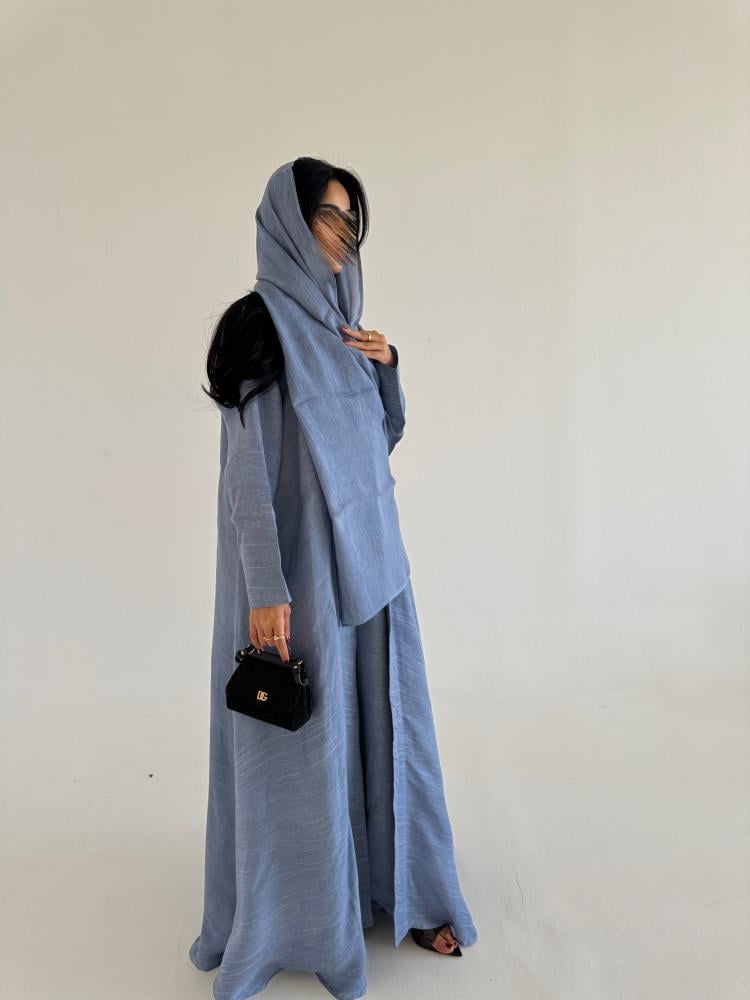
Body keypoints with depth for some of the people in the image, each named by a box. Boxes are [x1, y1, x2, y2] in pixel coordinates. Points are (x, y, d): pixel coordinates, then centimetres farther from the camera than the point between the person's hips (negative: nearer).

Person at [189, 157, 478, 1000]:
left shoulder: (337, 324, 12)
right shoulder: (260, 326, -9)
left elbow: (384, 435, 18)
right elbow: (246, 471, -15)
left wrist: (386, 368, 0)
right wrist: (267, 591, -19)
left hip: (368, 558, 7)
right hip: (302, 567, -7)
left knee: (382, 721, 14)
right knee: (305, 739, 6)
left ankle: (396, 887, 34)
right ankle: (299, 917, 30)